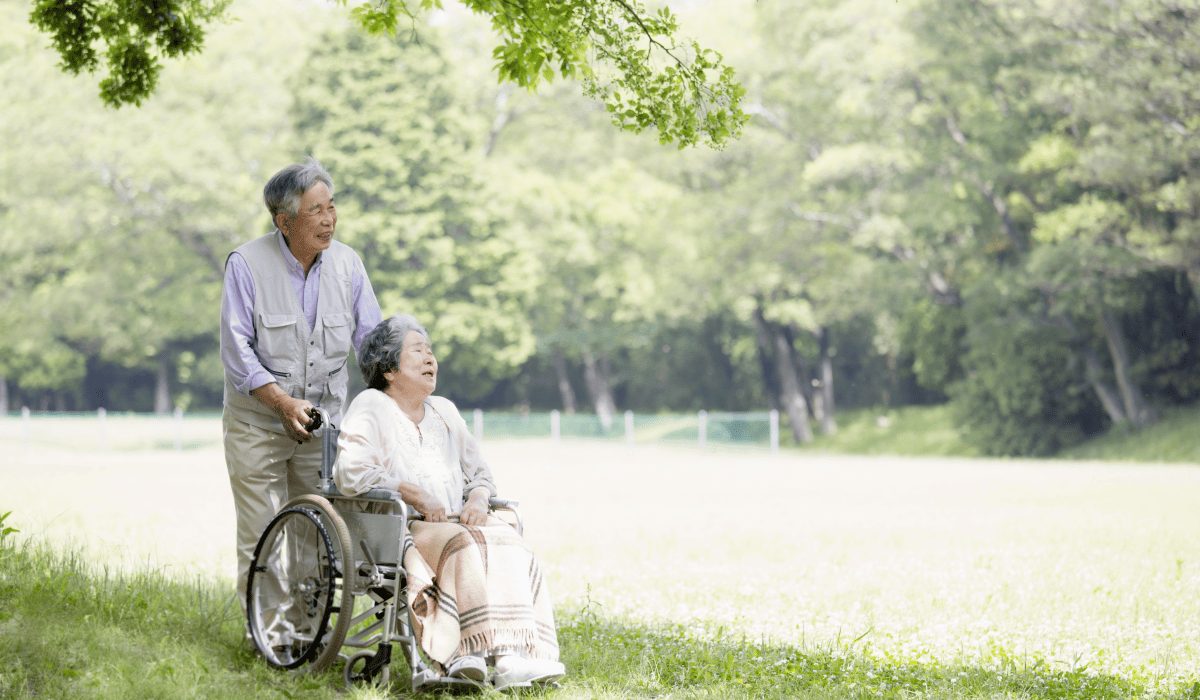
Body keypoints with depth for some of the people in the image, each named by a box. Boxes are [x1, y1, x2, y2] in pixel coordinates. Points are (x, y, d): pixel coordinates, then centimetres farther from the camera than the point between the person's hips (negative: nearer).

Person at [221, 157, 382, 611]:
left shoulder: (347, 264, -1)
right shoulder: (246, 264, -12)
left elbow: (372, 338, 2)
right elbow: (237, 348, -14)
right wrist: (283, 402, -24)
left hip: (321, 419, 4)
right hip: (257, 422, -3)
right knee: (260, 537, -2)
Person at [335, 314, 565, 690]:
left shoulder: (444, 412, 21)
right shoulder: (371, 408, 1)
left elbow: (479, 474, 22)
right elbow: (350, 473, -14)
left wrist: (477, 500, -3)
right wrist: (413, 494, -19)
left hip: (455, 522, 6)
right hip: (394, 529, -6)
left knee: (507, 545, -24)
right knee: (461, 549, -35)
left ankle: (514, 652, -38)